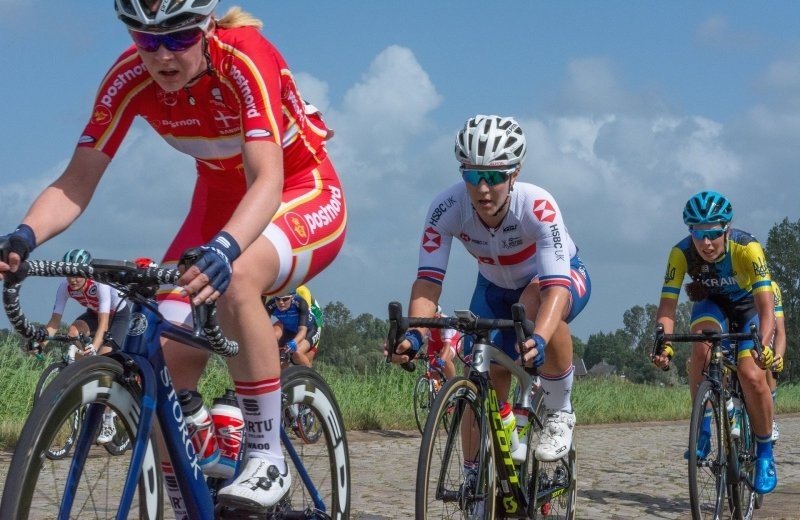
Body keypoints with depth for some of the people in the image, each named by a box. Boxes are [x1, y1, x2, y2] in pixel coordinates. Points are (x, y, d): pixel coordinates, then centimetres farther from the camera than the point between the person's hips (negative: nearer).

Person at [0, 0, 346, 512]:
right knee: (171, 353, -14)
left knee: (234, 278, -38)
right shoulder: (129, 78, -17)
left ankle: (268, 459, -24)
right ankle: (185, 505, 6)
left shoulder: (245, 58, -30)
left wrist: (224, 249, -60)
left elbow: (267, 180, -41)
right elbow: (78, 181, -21)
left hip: (303, 195, -5)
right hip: (220, 200, 5)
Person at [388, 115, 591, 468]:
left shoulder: (537, 205, -38)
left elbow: (555, 286, -46)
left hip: (565, 277, -4)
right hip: (496, 286, 4)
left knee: (533, 300, -38)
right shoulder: (447, 207, -30)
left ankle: (559, 414, -17)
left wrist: (538, 340, -65)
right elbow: (428, 280, -34)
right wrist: (413, 335, -53)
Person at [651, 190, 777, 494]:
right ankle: (703, 431, -18)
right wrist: (664, 343, -46)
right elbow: (667, 304, -29)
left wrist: (763, 344, -57)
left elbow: (765, 305, -40)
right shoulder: (681, 253, -28)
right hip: (712, 304, 2)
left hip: (750, 307, -2)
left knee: (751, 375, -22)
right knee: (702, 346, -32)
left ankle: (765, 454, -1)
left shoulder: (747, 248, -35)